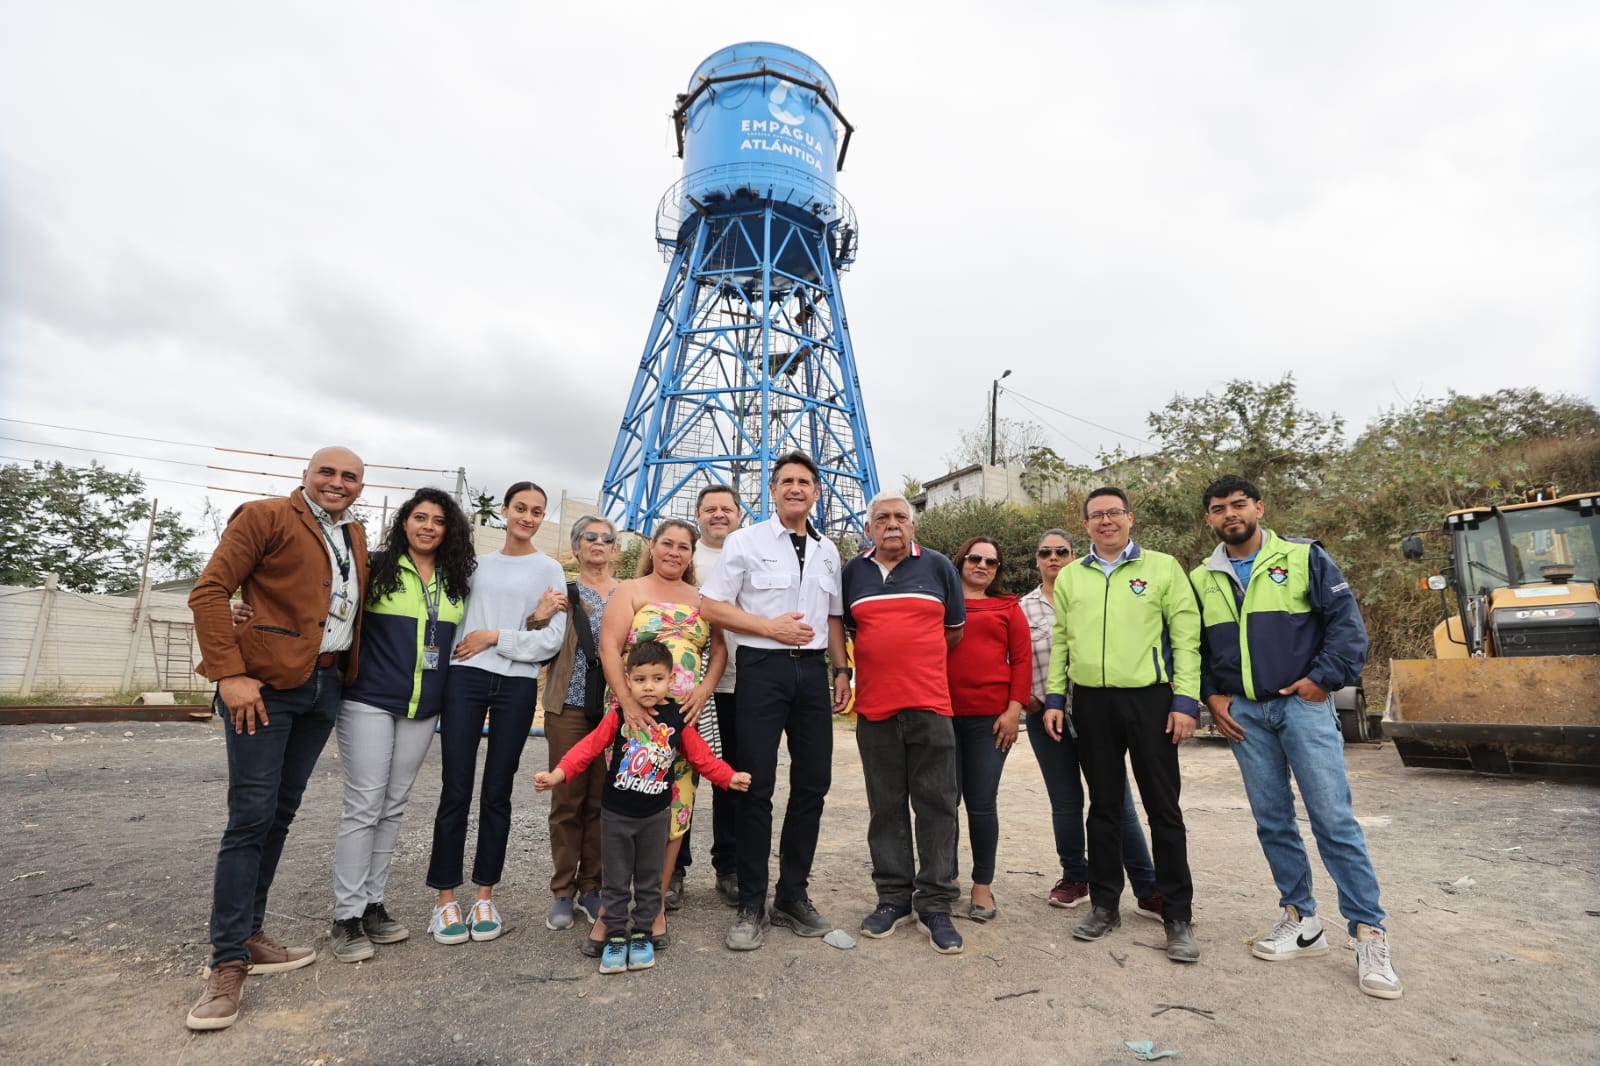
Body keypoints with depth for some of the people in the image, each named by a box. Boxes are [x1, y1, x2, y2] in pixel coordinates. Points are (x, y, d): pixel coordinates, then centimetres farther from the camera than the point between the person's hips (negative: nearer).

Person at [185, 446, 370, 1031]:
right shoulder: (265, 517, -4)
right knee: (252, 815, -5)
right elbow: (209, 591, -9)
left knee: (281, 812, 13)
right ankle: (228, 961, 6)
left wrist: (348, 675, 9)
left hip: (324, 687, 6)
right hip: (266, 684, -6)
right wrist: (228, 673, -17)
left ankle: (249, 935, 25)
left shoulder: (355, 538, 15)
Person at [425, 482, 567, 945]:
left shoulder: (549, 569, 4)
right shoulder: (477, 564, 11)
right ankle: (446, 898, 15)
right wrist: (532, 619, -8)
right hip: (465, 679, 1)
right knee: (456, 791, 1)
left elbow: (551, 641, -2)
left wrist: (496, 636, -10)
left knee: (497, 792, 7)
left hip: (517, 686, -1)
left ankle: (485, 897, 21)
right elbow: (458, 619, 4)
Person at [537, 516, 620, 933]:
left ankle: (592, 886, 23)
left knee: (602, 799, 7)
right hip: (570, 706, -1)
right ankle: (563, 891, 19)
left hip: (615, 707, 1)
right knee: (568, 798, 4)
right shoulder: (562, 591, 5)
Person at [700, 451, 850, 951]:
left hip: (812, 670, 5)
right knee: (756, 787, 0)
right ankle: (751, 907, 14)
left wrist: (841, 670, 9)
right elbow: (711, 605, -5)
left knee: (812, 784, 8)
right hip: (762, 667, -4)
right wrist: (770, 626, -12)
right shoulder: (745, 541, -1)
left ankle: (793, 896, 25)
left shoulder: (828, 551, 14)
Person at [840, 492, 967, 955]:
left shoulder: (938, 566, 5)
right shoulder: (853, 572, 8)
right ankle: (894, 897, 23)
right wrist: (885, 659, 10)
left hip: (930, 705, -1)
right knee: (886, 807, 10)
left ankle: (935, 904, 14)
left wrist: (919, 661, 11)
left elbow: (955, 629, 13)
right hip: (874, 707, 2)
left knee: (936, 804, 2)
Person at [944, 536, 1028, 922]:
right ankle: (947, 879, 22)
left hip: (991, 719, -1)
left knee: (982, 804, 6)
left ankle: (983, 886, 20)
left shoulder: (1008, 608, 7)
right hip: (942, 715, 1)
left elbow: (1022, 659, 3)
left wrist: (1014, 709, -5)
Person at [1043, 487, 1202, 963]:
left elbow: (1186, 637, -3)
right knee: (1103, 805, 12)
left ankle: (1177, 915, 18)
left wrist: (1186, 701, -9)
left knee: (1163, 808, 5)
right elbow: (1061, 642, 11)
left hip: (1150, 699, -2)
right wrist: (1054, 699, 5)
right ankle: (1104, 905, 24)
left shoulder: (1163, 567, 1)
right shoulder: (1069, 577, 10)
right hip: (1091, 702, 3)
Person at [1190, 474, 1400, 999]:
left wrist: (1323, 679, -10)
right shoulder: (1202, 578, 8)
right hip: (1242, 713, 4)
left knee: (1334, 818, -3)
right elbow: (1194, 647, 13)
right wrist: (1211, 696, 3)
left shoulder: (1304, 557, -1)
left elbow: (1346, 621, -3)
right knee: (1272, 820, 9)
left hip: (1302, 704, -3)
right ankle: (1301, 921, 22)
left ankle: (1369, 935, 9)